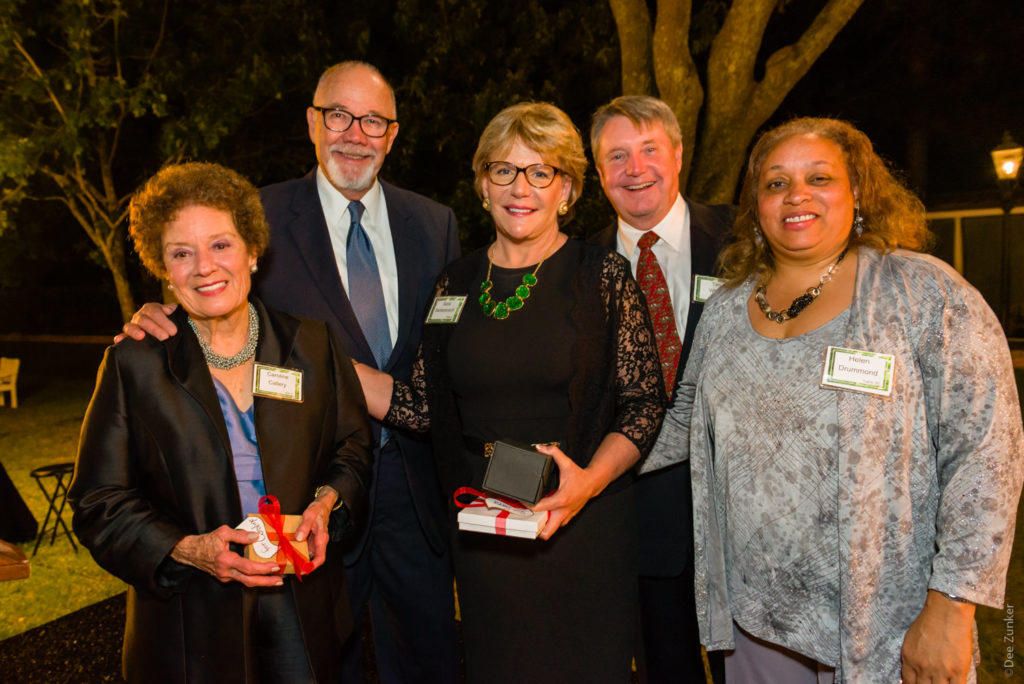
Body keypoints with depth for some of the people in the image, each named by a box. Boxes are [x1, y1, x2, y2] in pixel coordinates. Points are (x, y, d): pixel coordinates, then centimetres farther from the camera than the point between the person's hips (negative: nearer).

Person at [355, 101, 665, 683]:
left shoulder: (604, 277, -6)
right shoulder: (456, 285, 4)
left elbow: (644, 402, -6)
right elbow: (424, 404, 2)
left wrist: (590, 479, -22)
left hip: (583, 523, -3)